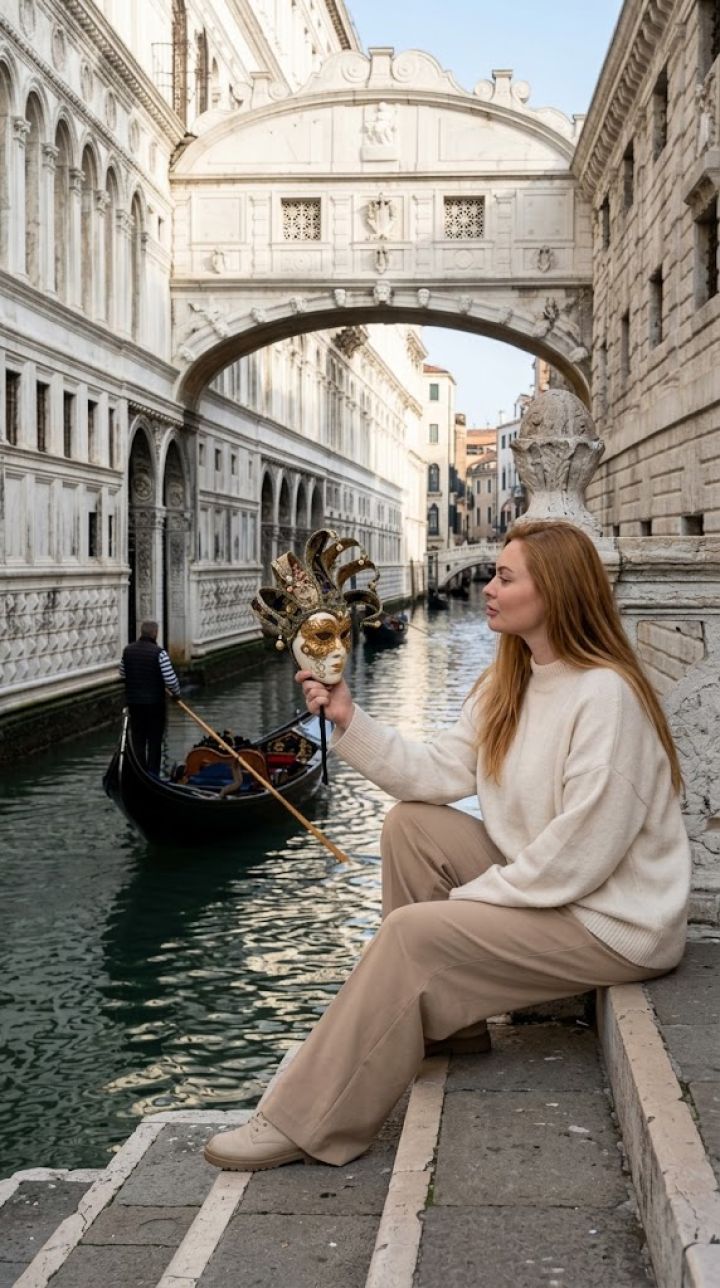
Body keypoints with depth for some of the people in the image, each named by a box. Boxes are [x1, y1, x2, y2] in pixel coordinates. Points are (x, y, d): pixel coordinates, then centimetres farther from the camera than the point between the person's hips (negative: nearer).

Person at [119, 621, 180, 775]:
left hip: (133, 701, 5)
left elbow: (122, 675, 13)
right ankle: (152, 774, 5)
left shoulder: (127, 650, 2)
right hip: (154, 702, -4)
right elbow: (170, 679, -16)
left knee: (137, 739, 11)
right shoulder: (159, 653, -15)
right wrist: (176, 692, 2)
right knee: (154, 741, 5)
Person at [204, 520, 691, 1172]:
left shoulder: (605, 694, -23)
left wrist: (471, 895, -16)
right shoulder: (508, 683, 7)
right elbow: (439, 771, 3)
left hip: (615, 922, -9)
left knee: (412, 932, -20)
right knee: (411, 825, 4)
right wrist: (349, 719, -6)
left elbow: (579, 855, -25)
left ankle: (306, 1124, -11)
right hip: (545, 882, 9)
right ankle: (448, 1020, 10)